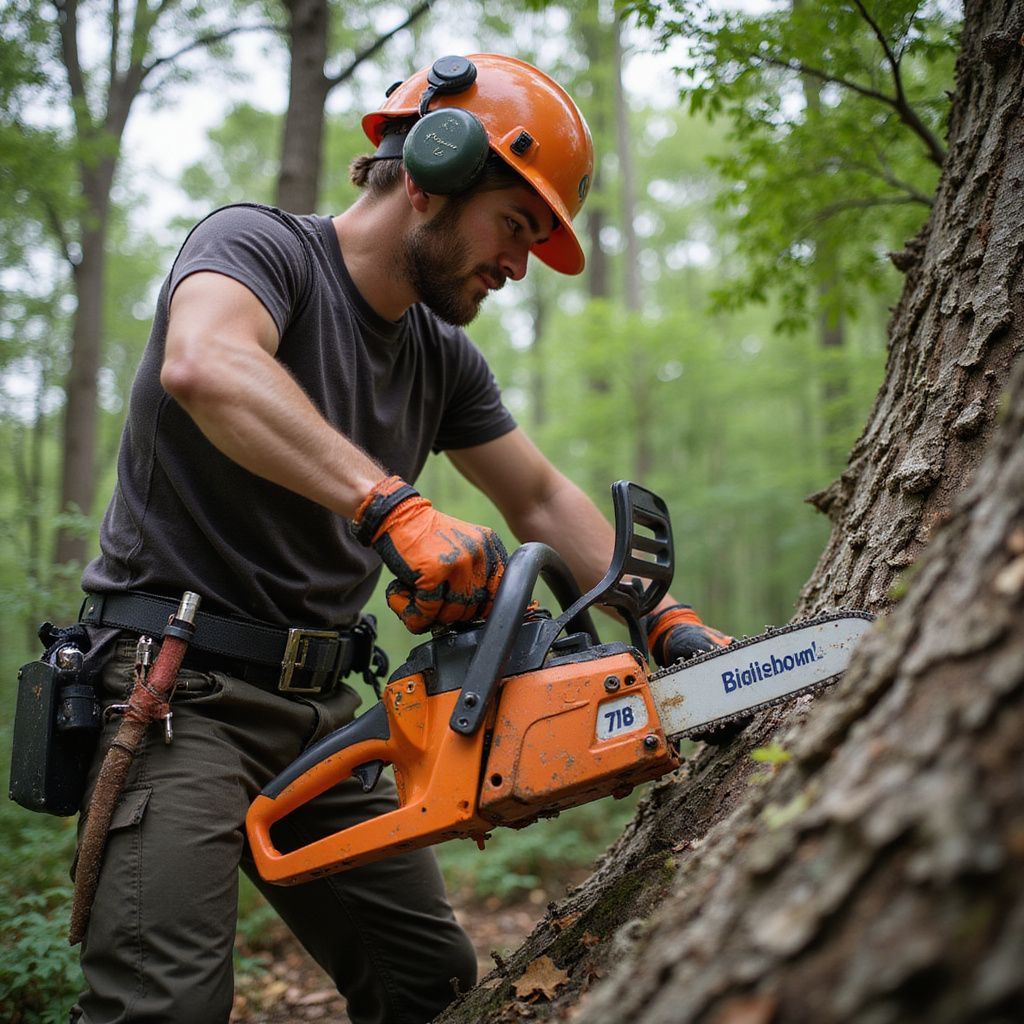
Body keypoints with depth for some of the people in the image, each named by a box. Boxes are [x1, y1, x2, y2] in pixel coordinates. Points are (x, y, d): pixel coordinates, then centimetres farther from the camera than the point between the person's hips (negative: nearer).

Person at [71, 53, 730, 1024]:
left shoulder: (442, 356, 10)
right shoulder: (257, 243, -11)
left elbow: (543, 500, 16)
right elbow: (205, 365, -34)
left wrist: (668, 622, 6)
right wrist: (392, 505, -42)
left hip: (320, 707, 7)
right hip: (182, 688, -7)